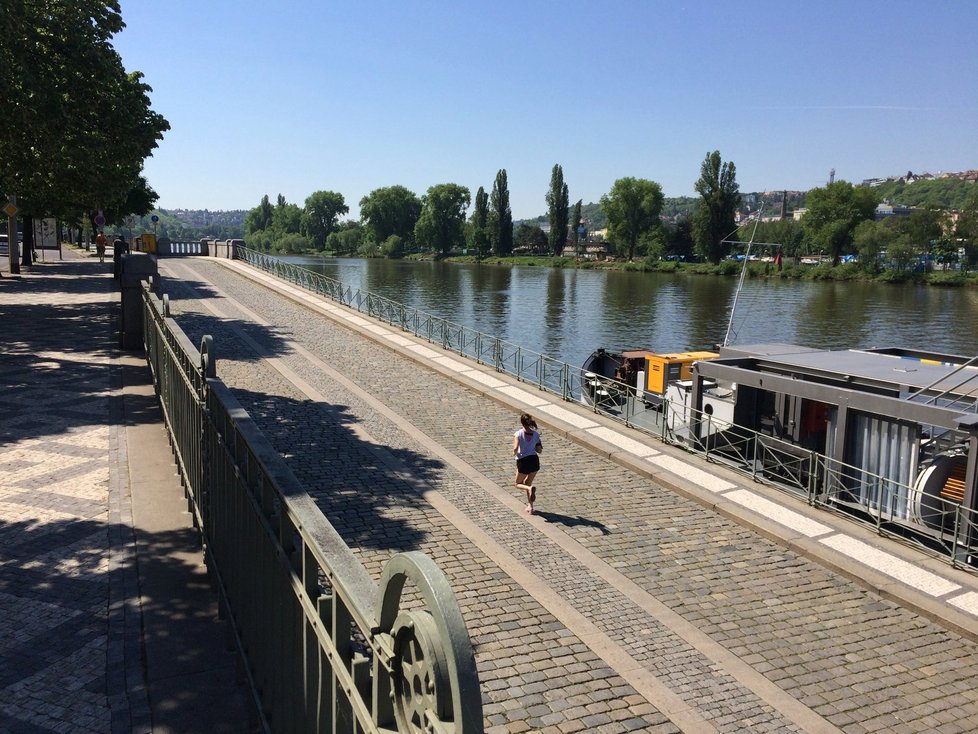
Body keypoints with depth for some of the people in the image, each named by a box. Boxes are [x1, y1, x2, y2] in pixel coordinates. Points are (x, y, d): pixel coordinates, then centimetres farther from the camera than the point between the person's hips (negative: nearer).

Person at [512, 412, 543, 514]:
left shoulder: (518, 434, -10)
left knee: (518, 484, 18)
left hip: (523, 462, -4)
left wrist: (514, 453, 2)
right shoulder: (536, 434, 1)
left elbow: (515, 449, -20)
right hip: (534, 460, 4)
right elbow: (540, 451, 5)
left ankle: (530, 488, -15)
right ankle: (530, 506, 19)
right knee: (527, 482, 24)